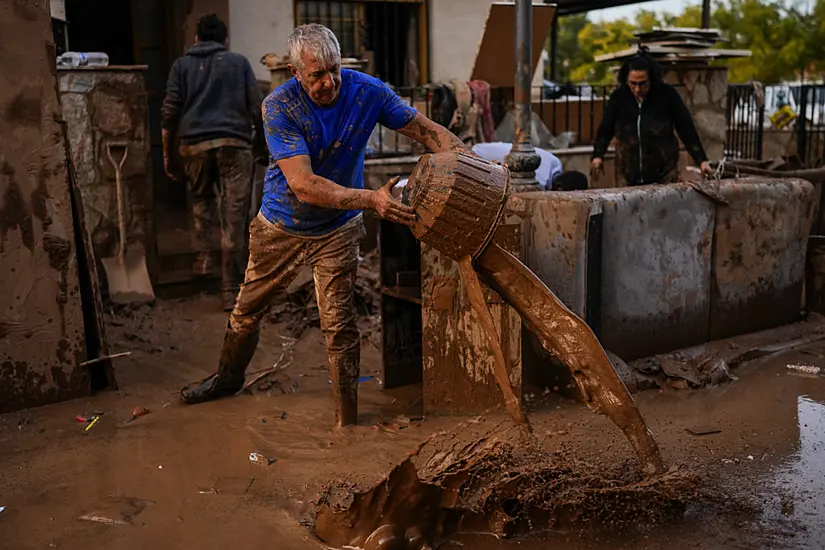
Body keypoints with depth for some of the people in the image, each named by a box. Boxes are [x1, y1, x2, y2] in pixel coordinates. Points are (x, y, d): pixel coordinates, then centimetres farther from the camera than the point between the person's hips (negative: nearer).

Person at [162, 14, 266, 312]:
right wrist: (260, 142, 19)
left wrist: (167, 154, 12)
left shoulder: (182, 65, 15)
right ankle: (231, 290, -1)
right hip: (234, 143, -1)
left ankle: (203, 257, 16)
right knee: (233, 219, -1)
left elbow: (170, 113, 6)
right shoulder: (239, 62, 14)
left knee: (201, 199, 28)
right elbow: (257, 108, 6)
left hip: (195, 144, 2)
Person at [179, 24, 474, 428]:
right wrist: (371, 199, -46)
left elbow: (428, 131, -10)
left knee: (339, 325, -5)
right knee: (248, 310, 17)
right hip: (281, 227, 0)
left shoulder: (367, 91, -18)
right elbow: (304, 185, -35)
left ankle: (346, 420, 11)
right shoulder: (279, 106, -26)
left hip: (337, 230, 0)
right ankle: (228, 377, 46)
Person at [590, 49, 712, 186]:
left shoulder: (667, 95, -7)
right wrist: (598, 156, -9)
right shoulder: (618, 98, -2)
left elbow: (687, 129, -3)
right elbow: (605, 129, 6)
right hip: (630, 177, 2)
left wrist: (701, 160, -5)